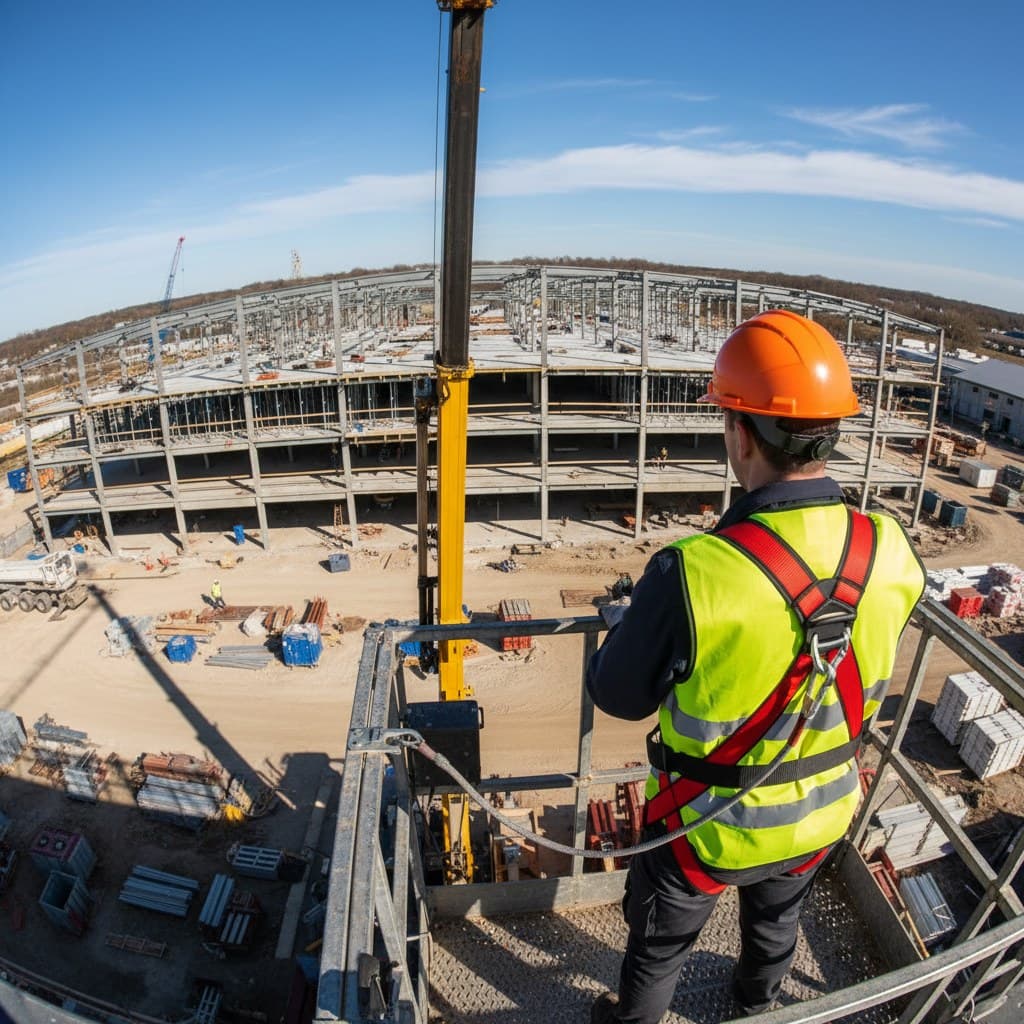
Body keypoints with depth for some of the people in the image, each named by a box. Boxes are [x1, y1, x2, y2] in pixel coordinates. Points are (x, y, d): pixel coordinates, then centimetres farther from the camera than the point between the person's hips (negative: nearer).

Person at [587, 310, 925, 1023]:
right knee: (776, 919, 37)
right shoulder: (892, 556, -22)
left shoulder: (693, 576, -39)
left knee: (661, 943, 27)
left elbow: (618, 697, -21)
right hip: (823, 817, 5)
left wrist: (624, 626, 0)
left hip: (711, 828, -5)